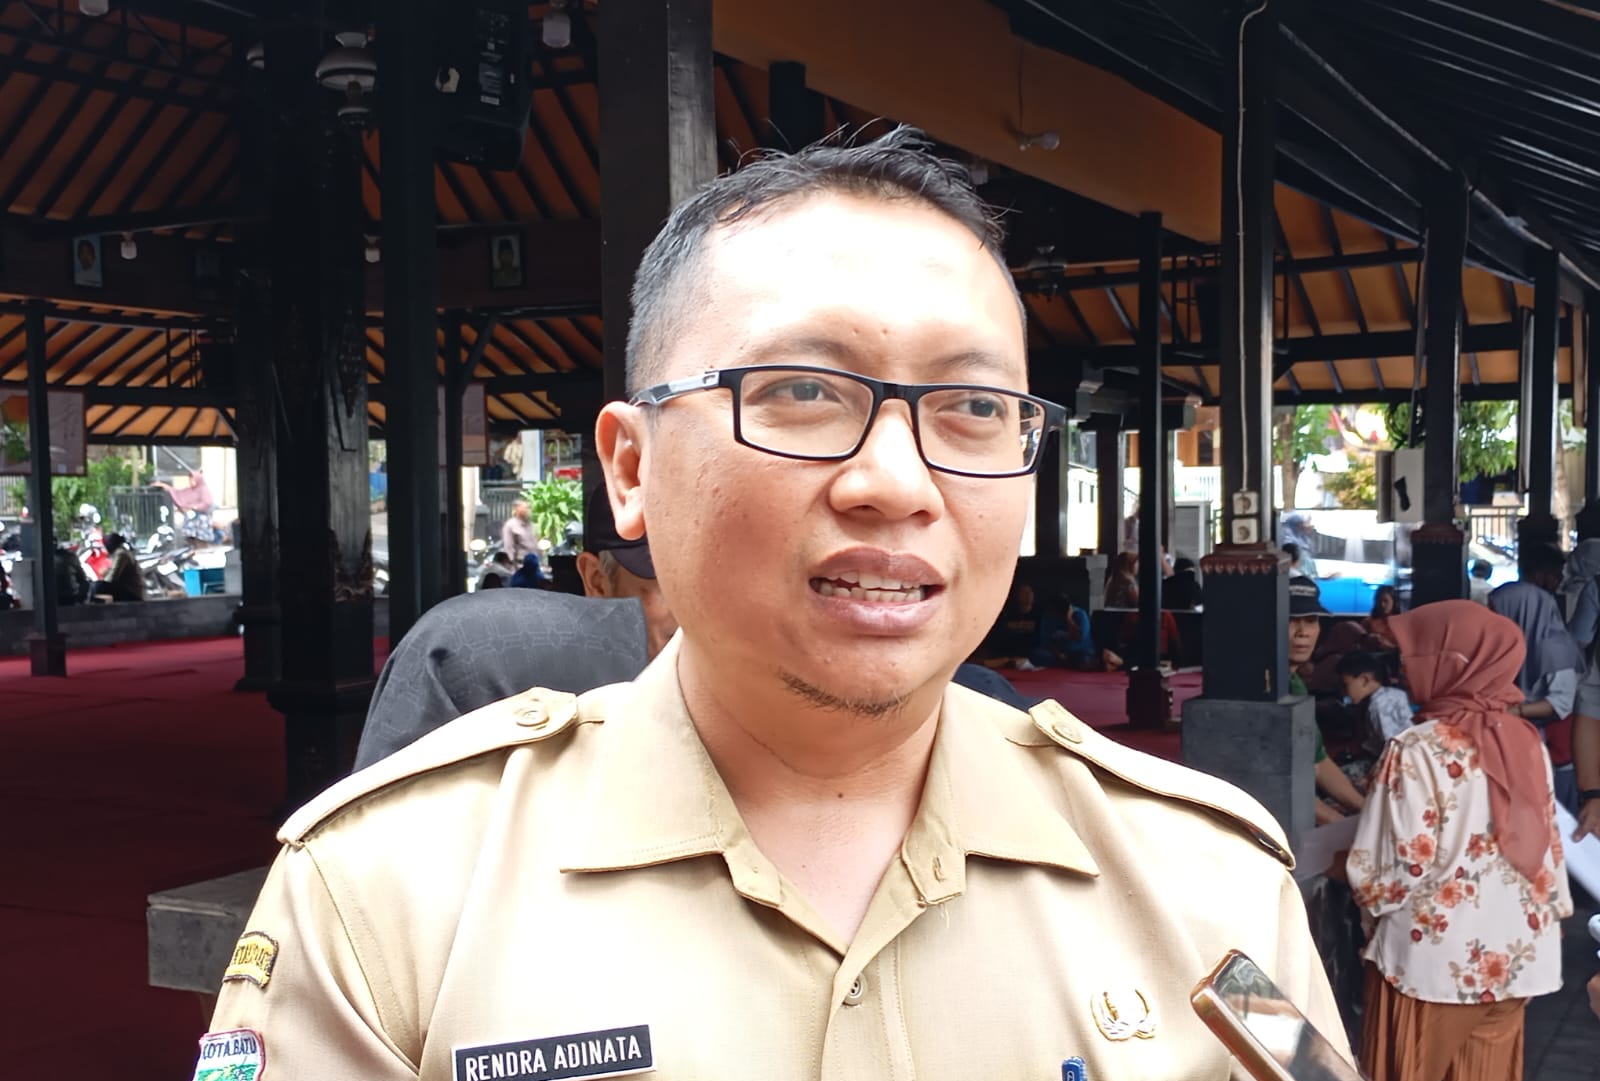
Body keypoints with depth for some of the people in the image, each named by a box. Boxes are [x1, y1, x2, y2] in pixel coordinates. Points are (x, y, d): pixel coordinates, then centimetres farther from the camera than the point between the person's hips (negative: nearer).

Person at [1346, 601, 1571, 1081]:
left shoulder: (1418, 750, -17)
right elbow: (1548, 843, 8)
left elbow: (1401, 868, -17)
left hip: (1436, 962, -6)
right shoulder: (1526, 740, 2)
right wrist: (1548, 915, 19)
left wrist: (1346, 871, 1)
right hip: (1515, 955, 6)